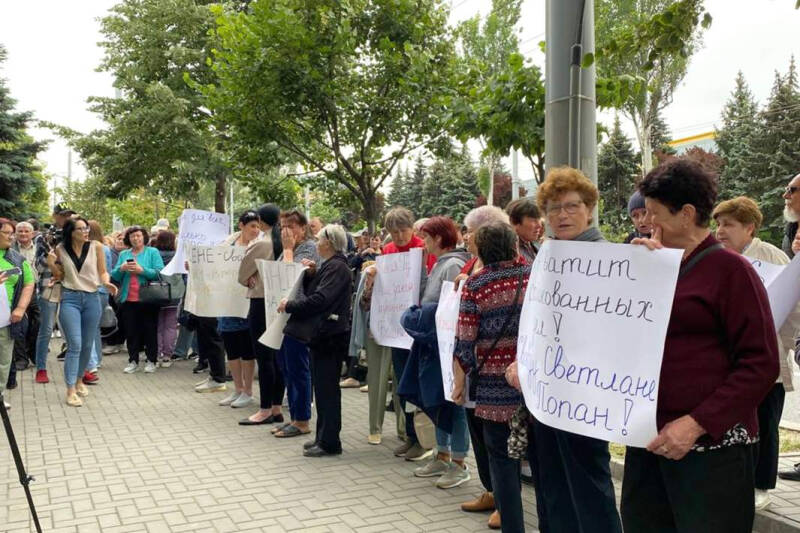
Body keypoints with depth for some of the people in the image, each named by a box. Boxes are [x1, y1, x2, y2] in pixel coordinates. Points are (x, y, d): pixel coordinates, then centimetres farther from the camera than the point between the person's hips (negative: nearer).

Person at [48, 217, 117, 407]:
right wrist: (52, 265, -7)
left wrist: (107, 283, -15)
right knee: (75, 345, -10)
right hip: (70, 299, -1)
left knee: (87, 345, 10)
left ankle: (79, 380, 31)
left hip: (92, 298, 1)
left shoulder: (96, 246, -2)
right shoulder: (61, 249, 1)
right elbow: (62, 276, 11)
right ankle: (70, 390, -5)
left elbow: (102, 272, 5)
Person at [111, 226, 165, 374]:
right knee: (131, 331, 7)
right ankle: (133, 361, 15)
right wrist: (121, 268, -11)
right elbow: (114, 276, 8)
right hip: (128, 299, 4)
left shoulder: (152, 252, 0)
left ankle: (151, 361, 11)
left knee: (150, 330, 3)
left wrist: (142, 270, -19)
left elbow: (160, 273, -11)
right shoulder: (123, 254, 12)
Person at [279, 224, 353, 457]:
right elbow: (313, 292, 18)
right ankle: (323, 437, 23)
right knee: (323, 387, 15)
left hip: (330, 336, -10)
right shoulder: (329, 266, 16)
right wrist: (311, 274, 3)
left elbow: (319, 299, -24)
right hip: (322, 334, 10)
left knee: (327, 388, -4)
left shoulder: (337, 267, -16)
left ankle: (330, 442, 3)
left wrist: (290, 305, -14)